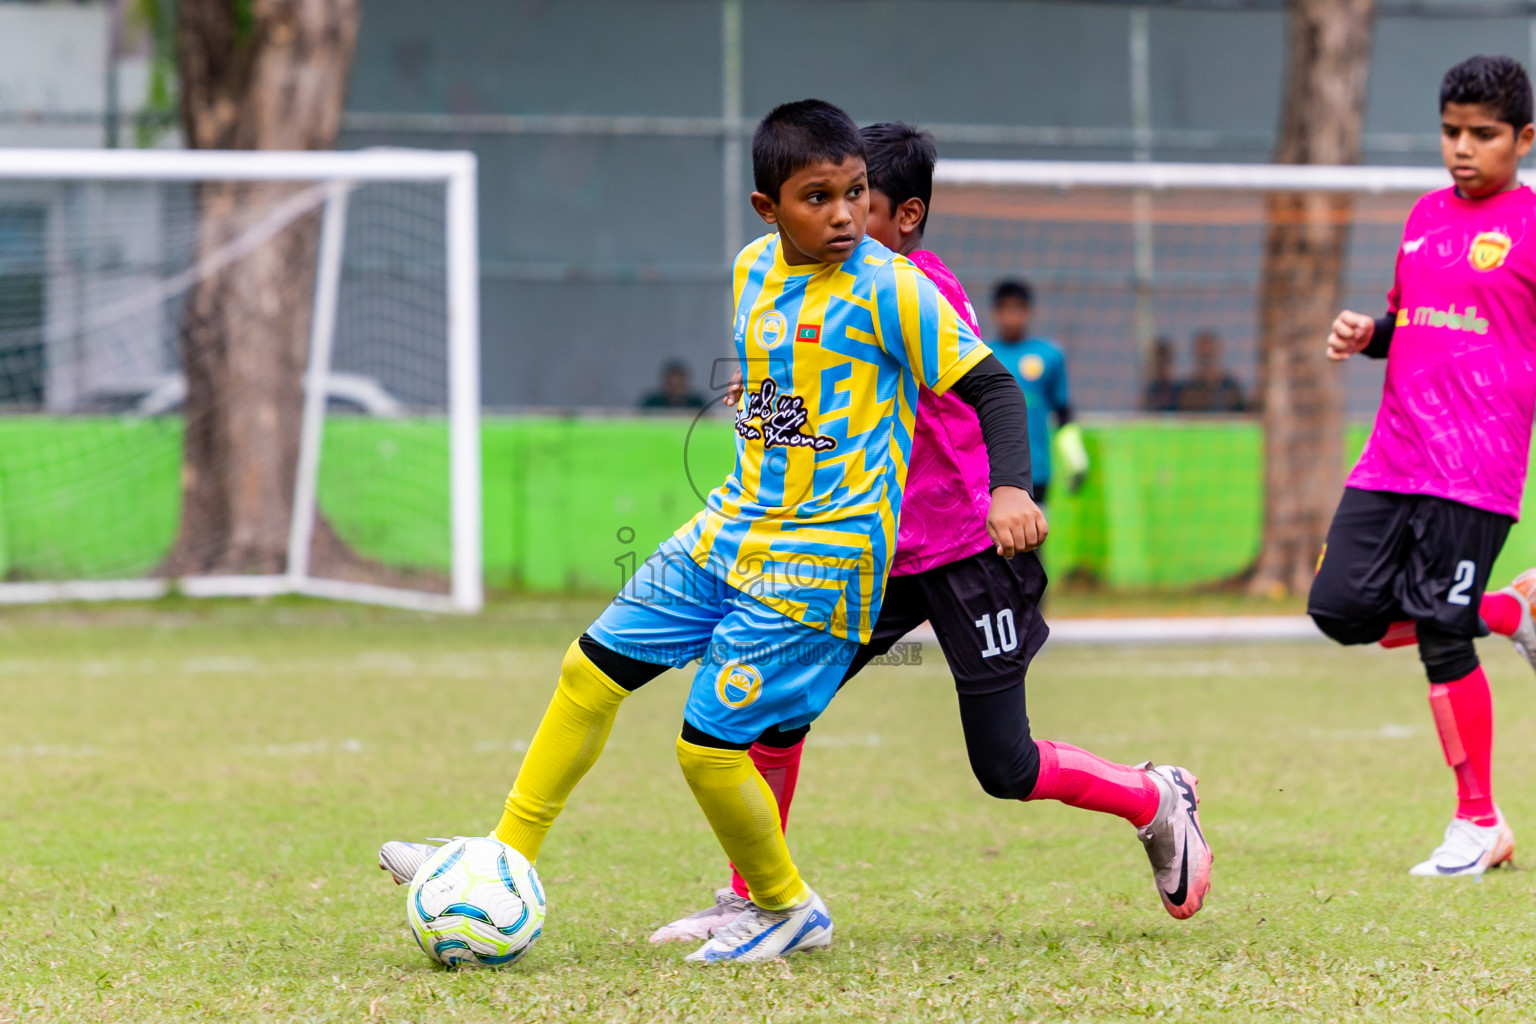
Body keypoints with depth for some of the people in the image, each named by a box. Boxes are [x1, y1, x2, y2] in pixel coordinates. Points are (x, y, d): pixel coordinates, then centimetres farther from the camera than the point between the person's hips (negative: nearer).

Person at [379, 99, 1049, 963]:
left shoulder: (888, 289, -15)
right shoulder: (754, 270, 5)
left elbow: (994, 387, -14)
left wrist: (1011, 490, -29)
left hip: (817, 563, -8)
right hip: (731, 530, 8)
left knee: (709, 744, -9)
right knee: (593, 670, 11)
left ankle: (790, 911, 14)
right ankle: (507, 862, 24)